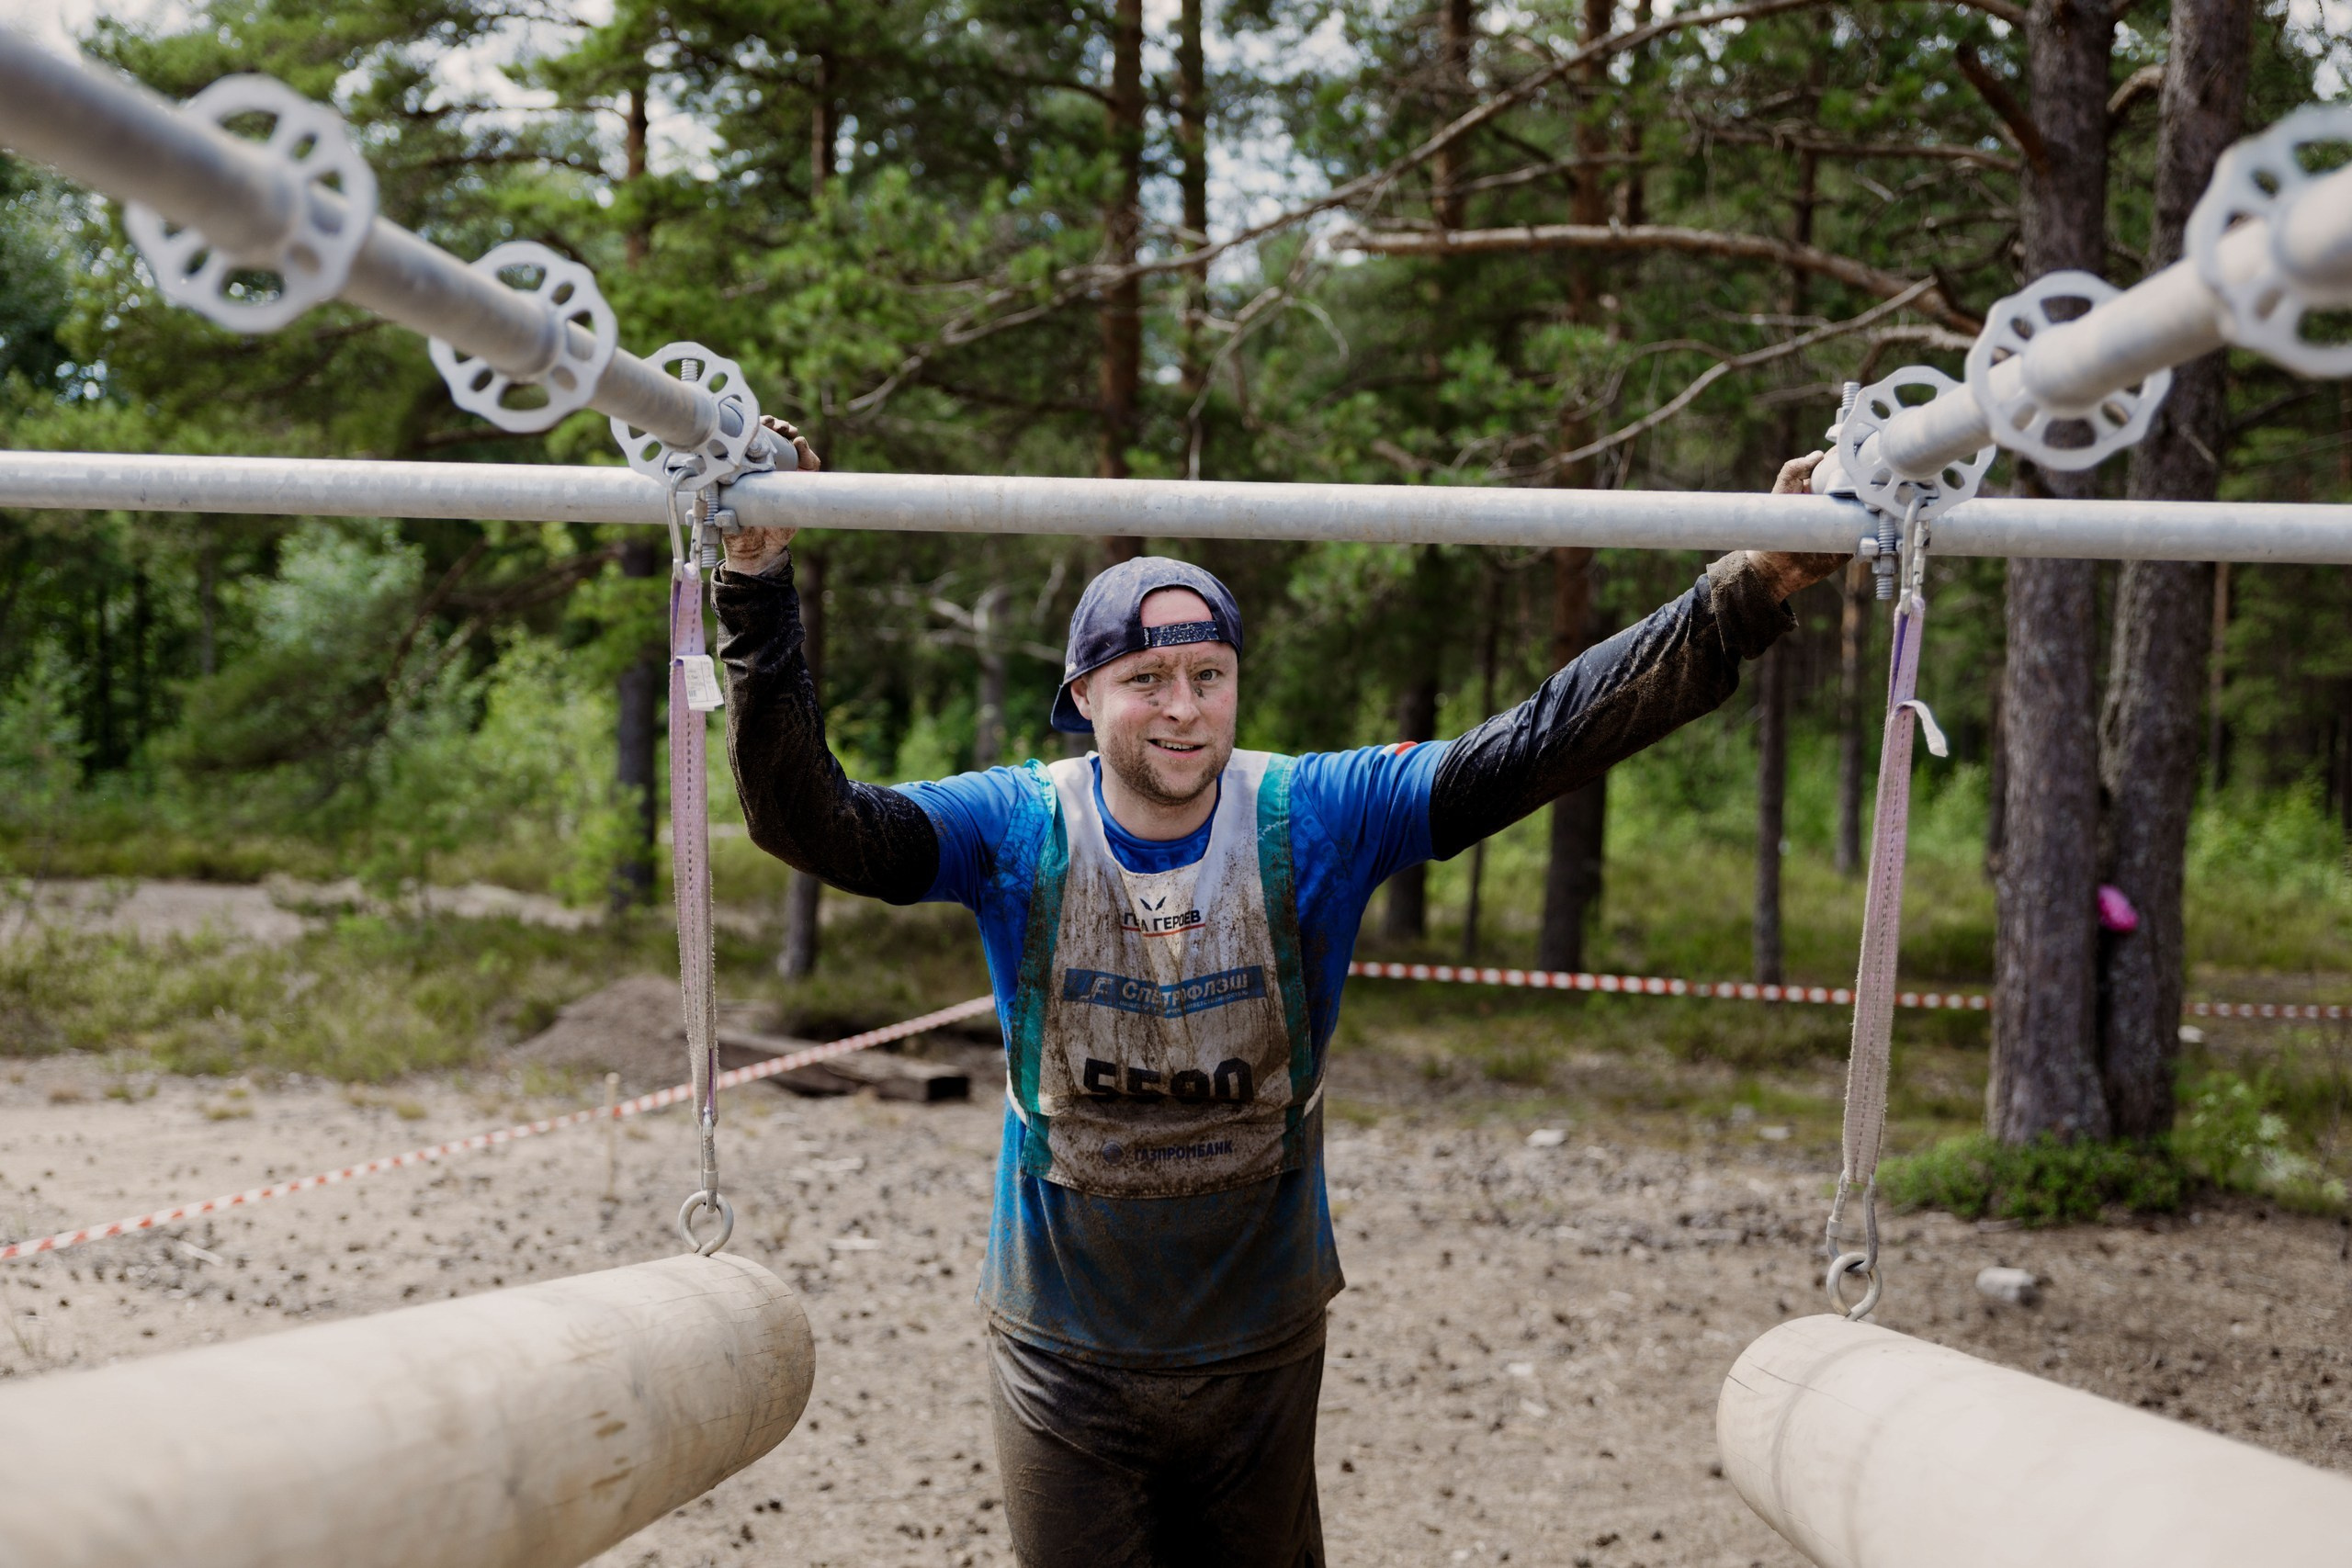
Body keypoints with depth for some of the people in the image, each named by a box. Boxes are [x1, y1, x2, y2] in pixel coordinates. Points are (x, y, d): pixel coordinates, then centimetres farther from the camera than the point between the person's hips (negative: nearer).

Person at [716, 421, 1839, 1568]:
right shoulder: (1018, 829, -10)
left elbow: (1541, 743, -15)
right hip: (1065, 1354, -1)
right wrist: (760, 586, -32)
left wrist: (1749, 592, -22)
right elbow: (807, 817, -21)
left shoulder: (1318, 817, -9)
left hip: (1260, 1346, 1)